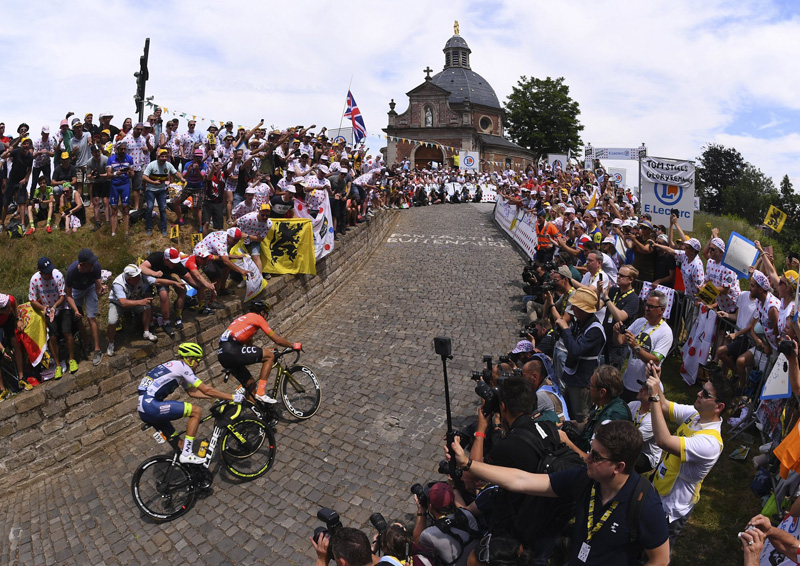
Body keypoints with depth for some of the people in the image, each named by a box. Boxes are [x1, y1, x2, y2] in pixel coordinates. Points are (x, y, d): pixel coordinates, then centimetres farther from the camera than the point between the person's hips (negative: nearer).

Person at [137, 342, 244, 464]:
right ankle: (186, 454, -8)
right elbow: (206, 390, -11)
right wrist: (232, 397, -5)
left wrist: (219, 397, 18)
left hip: (143, 410, 10)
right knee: (196, 411, -10)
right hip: (151, 405, -10)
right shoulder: (182, 366, -8)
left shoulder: (174, 366, 21)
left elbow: (192, 392, 22)